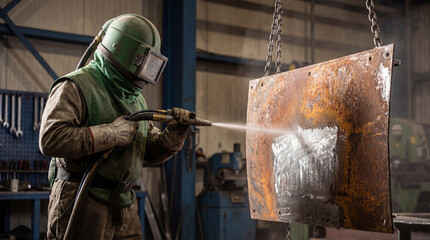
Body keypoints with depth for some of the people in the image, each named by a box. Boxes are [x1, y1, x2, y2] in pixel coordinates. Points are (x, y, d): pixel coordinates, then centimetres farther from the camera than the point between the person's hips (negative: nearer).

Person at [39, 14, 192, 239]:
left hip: (124, 207, 8)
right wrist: (112, 133, -20)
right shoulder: (76, 87, -9)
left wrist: (175, 132, -3)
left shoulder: (135, 97, 17)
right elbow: (50, 140, -23)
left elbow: (151, 153, 18)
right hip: (82, 204, -7)